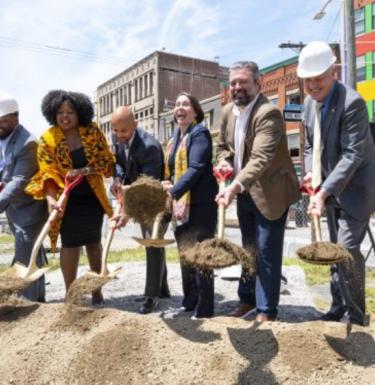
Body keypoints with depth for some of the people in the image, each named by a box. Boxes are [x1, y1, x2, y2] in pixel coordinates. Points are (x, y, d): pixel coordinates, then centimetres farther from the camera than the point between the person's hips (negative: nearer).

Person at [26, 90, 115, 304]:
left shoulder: (92, 131, -6)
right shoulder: (48, 139, -10)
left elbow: (108, 161, -6)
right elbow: (47, 173, -16)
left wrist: (84, 170, -22)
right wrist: (51, 198, -32)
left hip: (93, 197, 2)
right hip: (68, 200, -2)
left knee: (94, 243, 14)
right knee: (71, 245, -2)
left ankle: (97, 289, 31)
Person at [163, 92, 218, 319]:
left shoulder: (200, 133, -10)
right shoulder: (177, 136, 16)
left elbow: (196, 168, -23)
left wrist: (173, 191, -30)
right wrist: (169, 190, 5)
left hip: (200, 203, -9)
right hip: (180, 203, 9)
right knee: (185, 253, 16)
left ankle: (204, 308, 7)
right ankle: (190, 300, 30)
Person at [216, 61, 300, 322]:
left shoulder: (269, 113, -23)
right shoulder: (228, 111, 2)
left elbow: (260, 158, -34)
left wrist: (235, 186, -46)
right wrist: (224, 161, -7)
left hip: (271, 192, -7)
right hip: (244, 192, 8)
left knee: (267, 251, -1)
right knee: (248, 249, 19)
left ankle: (267, 309, 14)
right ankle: (248, 298, 35)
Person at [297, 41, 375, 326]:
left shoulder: (352, 102, -21)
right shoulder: (310, 103, 4)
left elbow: (352, 154, -26)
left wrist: (324, 191, -32)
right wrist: (311, 174, -4)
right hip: (330, 188, 8)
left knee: (347, 248, -12)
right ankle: (338, 309, 27)